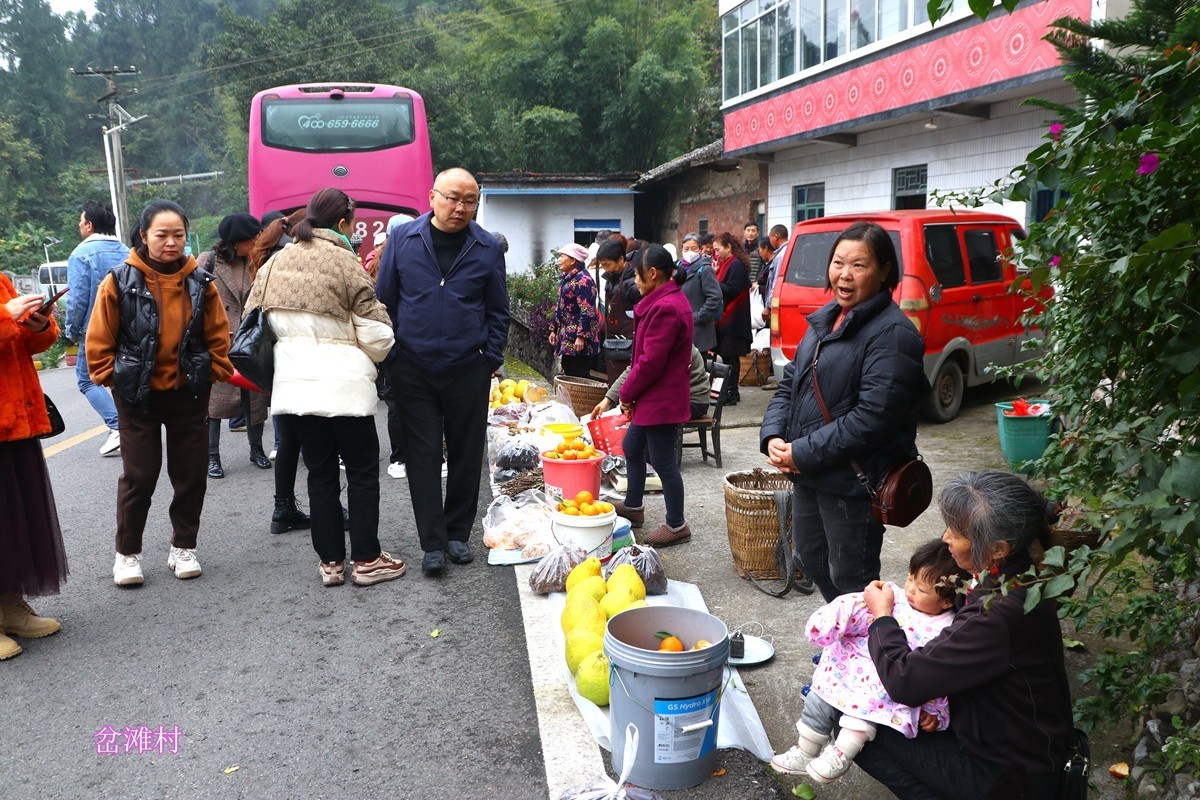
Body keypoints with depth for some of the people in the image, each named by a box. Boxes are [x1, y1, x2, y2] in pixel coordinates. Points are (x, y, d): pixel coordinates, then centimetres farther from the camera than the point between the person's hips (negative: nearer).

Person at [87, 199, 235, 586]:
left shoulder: (200, 282, -1)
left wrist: (212, 374, 0)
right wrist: (114, 378, -3)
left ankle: (183, 548, 24)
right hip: (138, 396, -2)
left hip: (189, 394, 2)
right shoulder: (121, 280, -8)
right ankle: (127, 554, 19)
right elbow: (99, 341, -2)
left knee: (191, 473, 8)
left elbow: (218, 337, 6)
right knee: (139, 476, 3)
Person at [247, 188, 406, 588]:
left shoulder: (276, 262, 8)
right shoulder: (345, 262, -8)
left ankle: (330, 561, 19)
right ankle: (366, 559, 12)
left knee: (320, 472, 14)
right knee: (362, 471, 7)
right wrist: (377, 351, 12)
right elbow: (375, 333, -9)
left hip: (292, 385, 6)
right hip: (342, 384, -5)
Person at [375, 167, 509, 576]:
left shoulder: (488, 248, 3)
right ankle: (433, 544, 10)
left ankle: (458, 533, 25)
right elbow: (385, 301, 8)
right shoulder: (403, 239, 2)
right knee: (424, 457, 1)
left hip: (468, 371, 1)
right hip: (414, 370, 0)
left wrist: (492, 358, 1)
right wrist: (390, 357, 3)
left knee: (466, 455, 9)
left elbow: (498, 310, 9)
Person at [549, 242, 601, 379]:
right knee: (568, 372, 13)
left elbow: (587, 311, -21)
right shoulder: (565, 278, 15)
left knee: (579, 377, -8)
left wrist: (581, 336, -24)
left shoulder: (582, 280, -16)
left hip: (578, 341, -10)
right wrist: (554, 329, 22)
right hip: (566, 338, 10)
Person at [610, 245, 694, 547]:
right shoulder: (670, 300, 11)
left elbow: (650, 361, -24)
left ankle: (676, 525, 14)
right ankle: (633, 507, 38)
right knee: (632, 447, 22)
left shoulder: (665, 308, -23)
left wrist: (627, 392, -10)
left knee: (663, 461, 1)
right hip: (652, 399, 11)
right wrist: (631, 392, 10)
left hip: (661, 400, -11)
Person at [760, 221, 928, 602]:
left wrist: (803, 453, -20)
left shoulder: (892, 333, -17)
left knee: (849, 581, 6)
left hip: (853, 482, -9)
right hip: (807, 472, 9)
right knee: (810, 558, 24)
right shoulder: (825, 319, 10)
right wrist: (774, 437, -3)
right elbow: (790, 382, 13)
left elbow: (872, 417, -24)